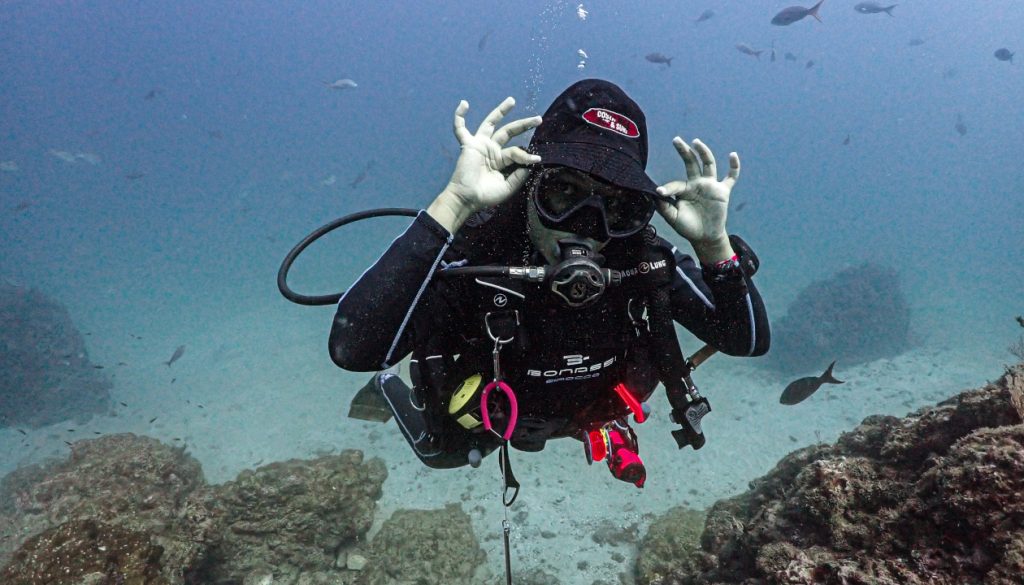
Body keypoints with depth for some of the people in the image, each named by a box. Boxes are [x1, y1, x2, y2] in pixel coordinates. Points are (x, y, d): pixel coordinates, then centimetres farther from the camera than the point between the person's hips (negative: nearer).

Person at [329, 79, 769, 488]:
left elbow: (748, 341, -24)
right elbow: (352, 349, -56)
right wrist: (453, 203, -60)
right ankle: (392, 390, 52)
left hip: (577, 413, 3)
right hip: (478, 421, -2)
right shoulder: (477, 247, -42)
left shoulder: (642, 255, -30)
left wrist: (713, 242, -41)